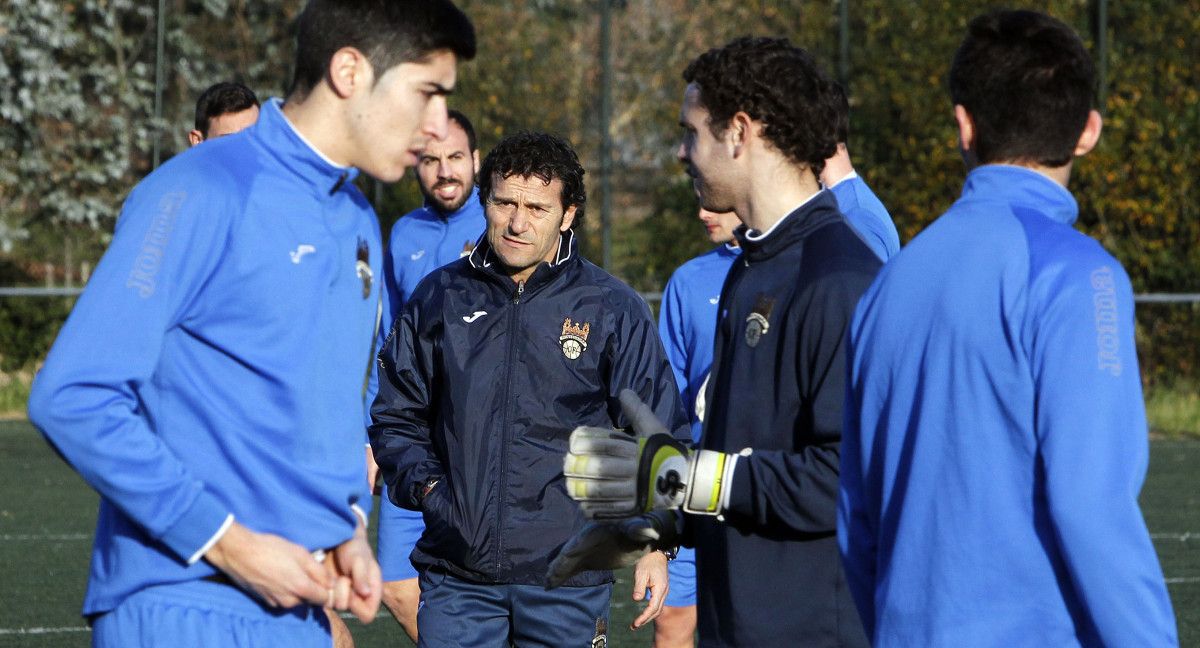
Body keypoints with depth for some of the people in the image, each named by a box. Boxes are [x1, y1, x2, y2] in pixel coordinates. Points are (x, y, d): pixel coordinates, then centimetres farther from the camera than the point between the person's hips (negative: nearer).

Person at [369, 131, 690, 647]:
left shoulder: (614, 310, 3)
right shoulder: (439, 298, 9)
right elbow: (396, 416, 17)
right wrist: (425, 485, 0)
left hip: (568, 578, -1)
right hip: (455, 571, 1)